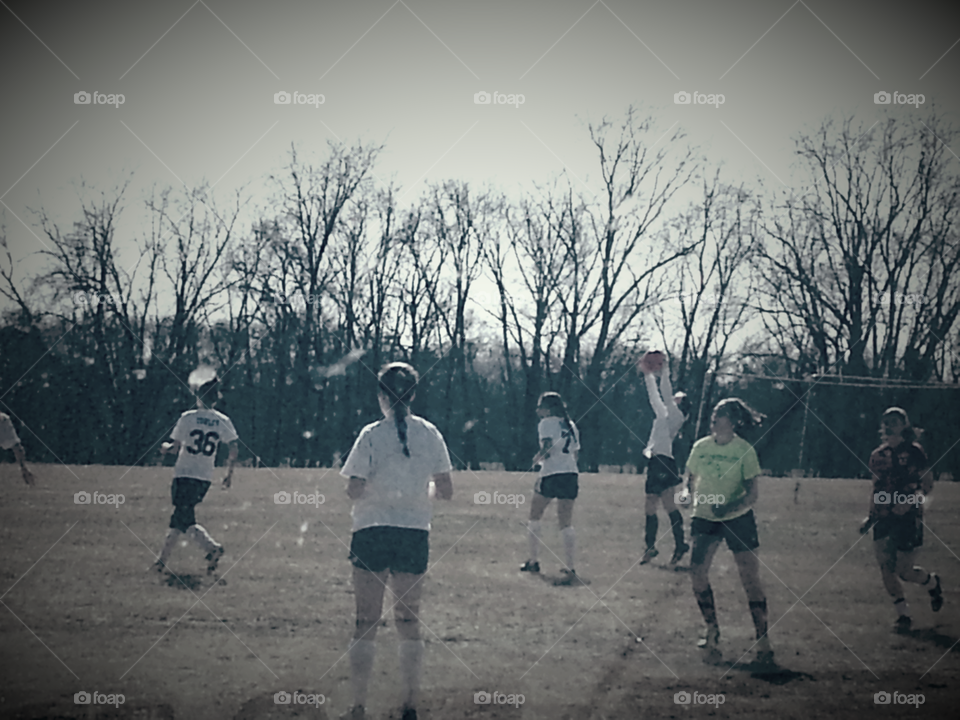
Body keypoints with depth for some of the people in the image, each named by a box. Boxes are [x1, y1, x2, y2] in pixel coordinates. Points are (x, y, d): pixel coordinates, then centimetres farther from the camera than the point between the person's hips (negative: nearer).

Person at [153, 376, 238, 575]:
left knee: (185, 521, -5)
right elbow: (233, 449, -1)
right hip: (205, 477, 5)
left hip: (184, 475, -5)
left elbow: (175, 448, -7)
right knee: (178, 518, 15)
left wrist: (165, 447, 10)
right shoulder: (223, 421, 4)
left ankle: (212, 547, -27)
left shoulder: (188, 417, -6)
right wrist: (229, 473, 8)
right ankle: (162, 560, 17)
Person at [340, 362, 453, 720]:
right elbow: (446, 491, 1)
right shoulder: (429, 434, 1)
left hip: (372, 532, -2)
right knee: (409, 621, 11)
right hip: (415, 533, 2)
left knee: (366, 623, 3)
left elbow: (355, 489, -11)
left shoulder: (371, 435, -7)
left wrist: (353, 490, 11)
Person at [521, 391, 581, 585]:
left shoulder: (547, 423, -2)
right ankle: (570, 568, -10)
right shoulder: (570, 425, 18)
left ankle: (533, 561, 22)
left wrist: (537, 458, 1)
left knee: (535, 516, 15)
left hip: (551, 475, -5)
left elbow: (547, 446, -16)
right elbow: (575, 454, 17)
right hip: (571, 475, 5)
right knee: (566, 523, 1)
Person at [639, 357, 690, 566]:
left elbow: (666, 395, -9)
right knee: (650, 506, 8)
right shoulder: (664, 414, 23)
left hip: (664, 460, -9)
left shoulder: (676, 415, 1)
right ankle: (650, 547, 12)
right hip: (654, 461, 9)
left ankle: (680, 544, -17)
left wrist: (665, 374, -3)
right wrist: (648, 375, 29)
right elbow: (654, 396, 31)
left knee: (668, 503, -16)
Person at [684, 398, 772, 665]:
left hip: (738, 520, -3)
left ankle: (763, 641, -1)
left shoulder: (745, 450, -8)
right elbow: (693, 480, 18)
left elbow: (752, 495, -11)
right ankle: (712, 632, 13)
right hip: (705, 519, 3)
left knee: (751, 578, -8)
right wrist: (698, 502, 8)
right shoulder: (700, 447, 2)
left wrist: (731, 507, -26)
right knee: (698, 573, -6)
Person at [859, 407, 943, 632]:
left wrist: (911, 501, -23)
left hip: (908, 518, -5)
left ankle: (932, 582, 29)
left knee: (904, 572, -4)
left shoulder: (913, 451, -5)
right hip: (883, 519, 5)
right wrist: (871, 516, 16)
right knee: (886, 567, -5)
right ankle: (903, 614, 7)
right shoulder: (877, 456, 11)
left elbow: (927, 483, -7)